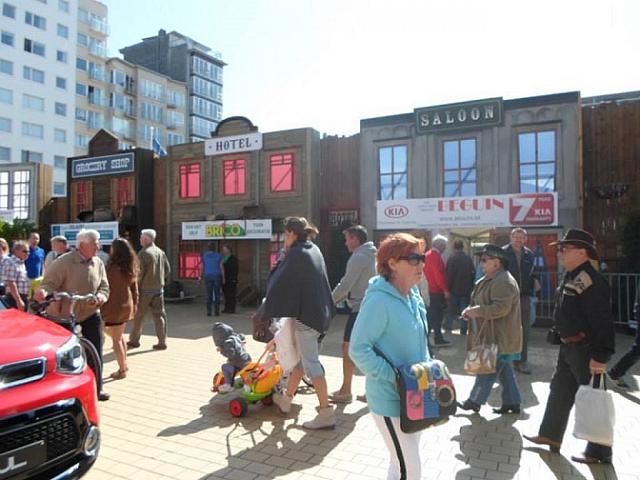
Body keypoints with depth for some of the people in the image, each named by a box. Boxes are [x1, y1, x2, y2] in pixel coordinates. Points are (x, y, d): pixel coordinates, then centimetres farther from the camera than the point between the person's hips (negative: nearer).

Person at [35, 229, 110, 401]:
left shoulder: (98, 263, 2)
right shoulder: (64, 262, -13)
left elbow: (104, 286, 8)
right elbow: (50, 282, -15)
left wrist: (101, 297, -13)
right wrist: (43, 291, -37)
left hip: (91, 313, 4)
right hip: (67, 313, -4)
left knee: (95, 352, 3)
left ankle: (97, 387, 15)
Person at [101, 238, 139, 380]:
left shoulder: (112, 268, -18)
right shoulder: (131, 269, 4)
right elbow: (134, 289, 10)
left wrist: (102, 311, -10)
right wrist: (135, 305, 17)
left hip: (114, 307, -7)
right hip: (127, 306, 7)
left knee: (116, 340, 4)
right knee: (120, 337, 21)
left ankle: (122, 370, 10)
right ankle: (124, 365, 29)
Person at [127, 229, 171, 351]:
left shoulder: (143, 253, -13)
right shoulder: (161, 252, 7)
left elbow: (139, 273, -16)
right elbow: (168, 269, 10)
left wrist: (135, 287, -5)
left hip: (145, 290, -6)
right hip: (159, 289, 6)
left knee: (138, 316, 9)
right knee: (159, 315, 7)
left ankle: (134, 340, 20)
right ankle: (162, 342, 6)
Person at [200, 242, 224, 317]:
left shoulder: (204, 256, 1)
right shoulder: (218, 256, -2)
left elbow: (202, 267, 5)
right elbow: (221, 267, -3)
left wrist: (201, 277, 18)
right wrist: (223, 278, 4)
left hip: (208, 277, 1)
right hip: (217, 276, -1)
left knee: (209, 295, 5)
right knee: (217, 294, 5)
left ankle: (208, 311, 3)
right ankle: (216, 311, 4)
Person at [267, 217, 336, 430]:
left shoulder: (296, 254, -14)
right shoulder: (314, 250, 12)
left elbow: (278, 284, -12)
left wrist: (265, 311, -3)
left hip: (306, 315, -9)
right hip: (320, 313, 9)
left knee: (311, 363, -3)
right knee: (301, 357, 19)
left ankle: (326, 413, -1)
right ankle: (286, 398, 35)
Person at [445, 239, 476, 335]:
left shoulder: (452, 259, -13)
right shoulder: (469, 259, -2)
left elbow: (449, 274, -12)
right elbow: (473, 273, 5)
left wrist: (448, 287, -4)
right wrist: (471, 285, 14)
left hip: (454, 288, -2)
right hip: (466, 289, 2)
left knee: (451, 309, 12)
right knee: (464, 310, 7)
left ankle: (448, 326, 20)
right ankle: (463, 329, 6)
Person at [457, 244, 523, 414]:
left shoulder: (503, 281, -20)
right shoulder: (491, 279, 13)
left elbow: (501, 308, -29)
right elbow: (484, 303, 21)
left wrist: (476, 311, -25)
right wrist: (471, 310, 2)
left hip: (500, 337, -10)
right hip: (494, 335, 10)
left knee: (487, 370, 1)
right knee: (504, 370, 15)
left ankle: (475, 401, 11)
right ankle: (512, 402, 24)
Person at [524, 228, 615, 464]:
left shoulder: (591, 280, -21)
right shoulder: (570, 277, 10)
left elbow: (602, 321, -25)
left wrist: (600, 356, -26)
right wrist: (559, 337, 21)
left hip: (586, 349, -10)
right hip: (569, 347, 10)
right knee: (559, 391, 19)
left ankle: (600, 452, 20)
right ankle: (550, 435, 34)